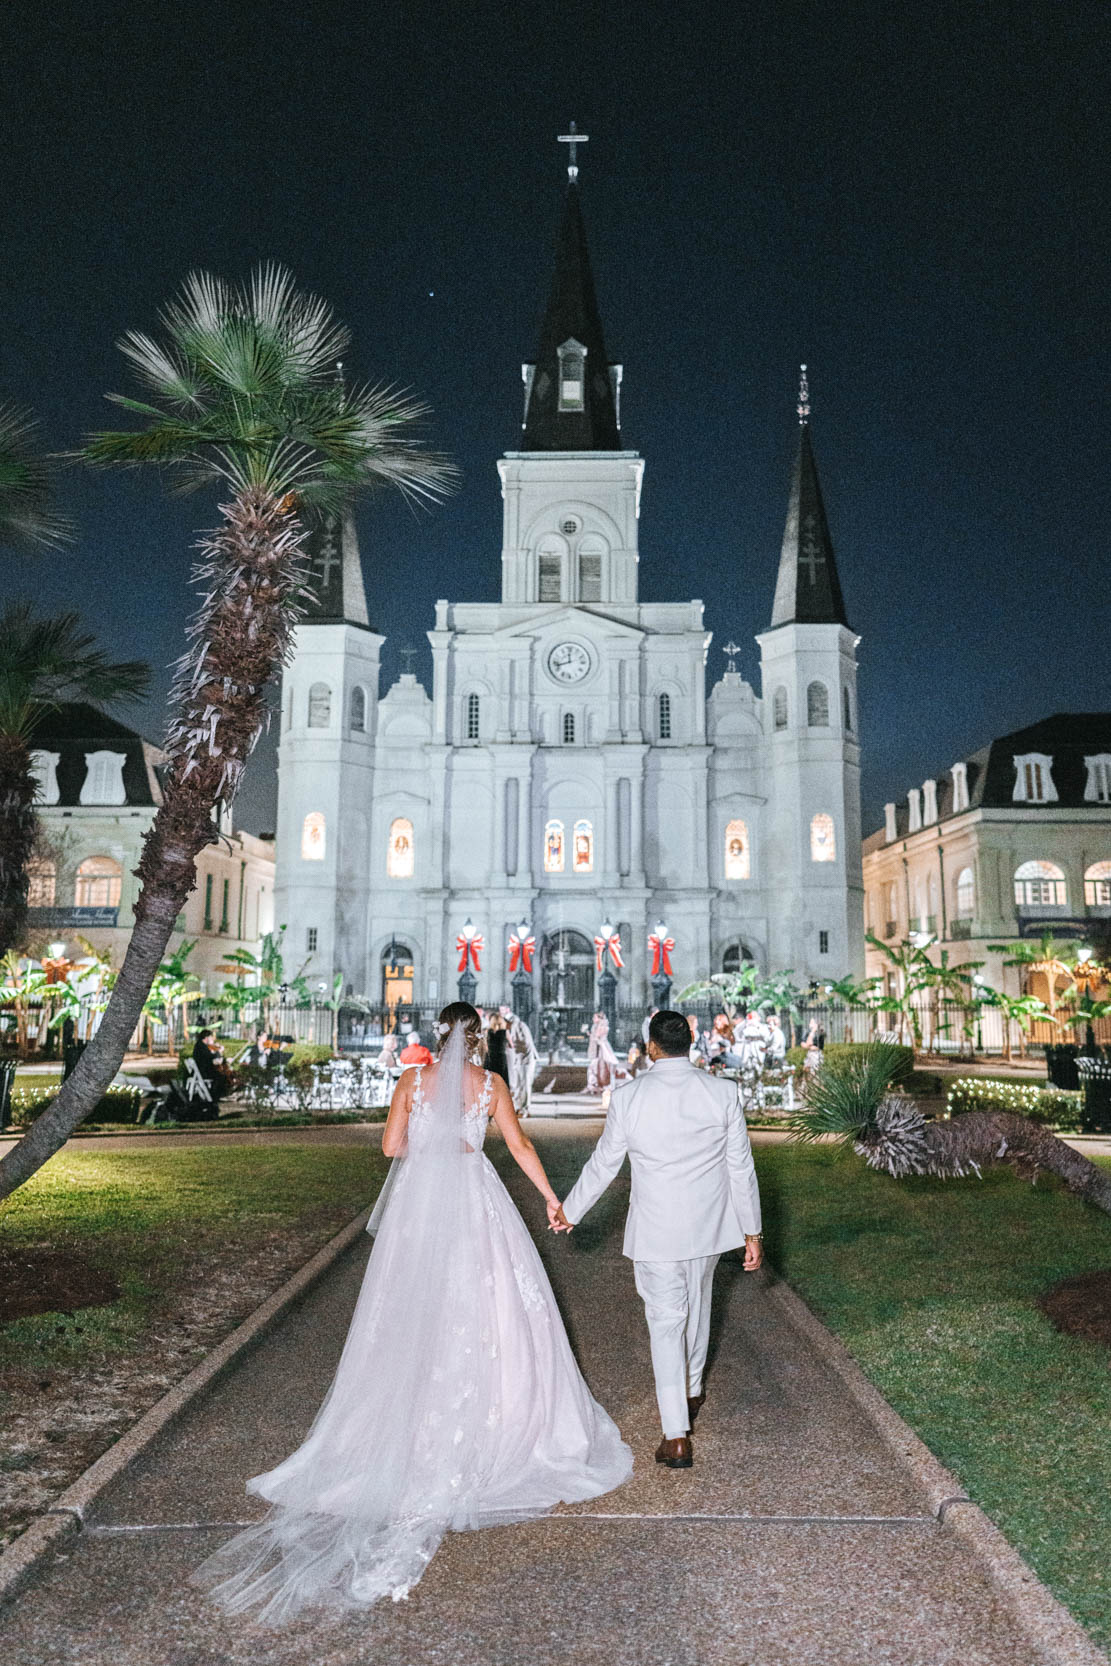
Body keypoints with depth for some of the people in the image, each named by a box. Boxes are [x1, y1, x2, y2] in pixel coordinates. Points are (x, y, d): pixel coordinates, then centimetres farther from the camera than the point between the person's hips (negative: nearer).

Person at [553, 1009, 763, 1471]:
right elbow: (741, 1167, -5)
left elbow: (602, 1165, -3)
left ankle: (677, 1436, 3)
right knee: (696, 1304, 24)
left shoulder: (628, 1097, -13)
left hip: (655, 1229, -2)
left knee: (666, 1321, 6)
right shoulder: (722, 1092, -10)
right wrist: (752, 1231, 5)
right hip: (708, 1224, 3)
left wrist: (569, 1211, 13)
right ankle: (691, 1391, 45)